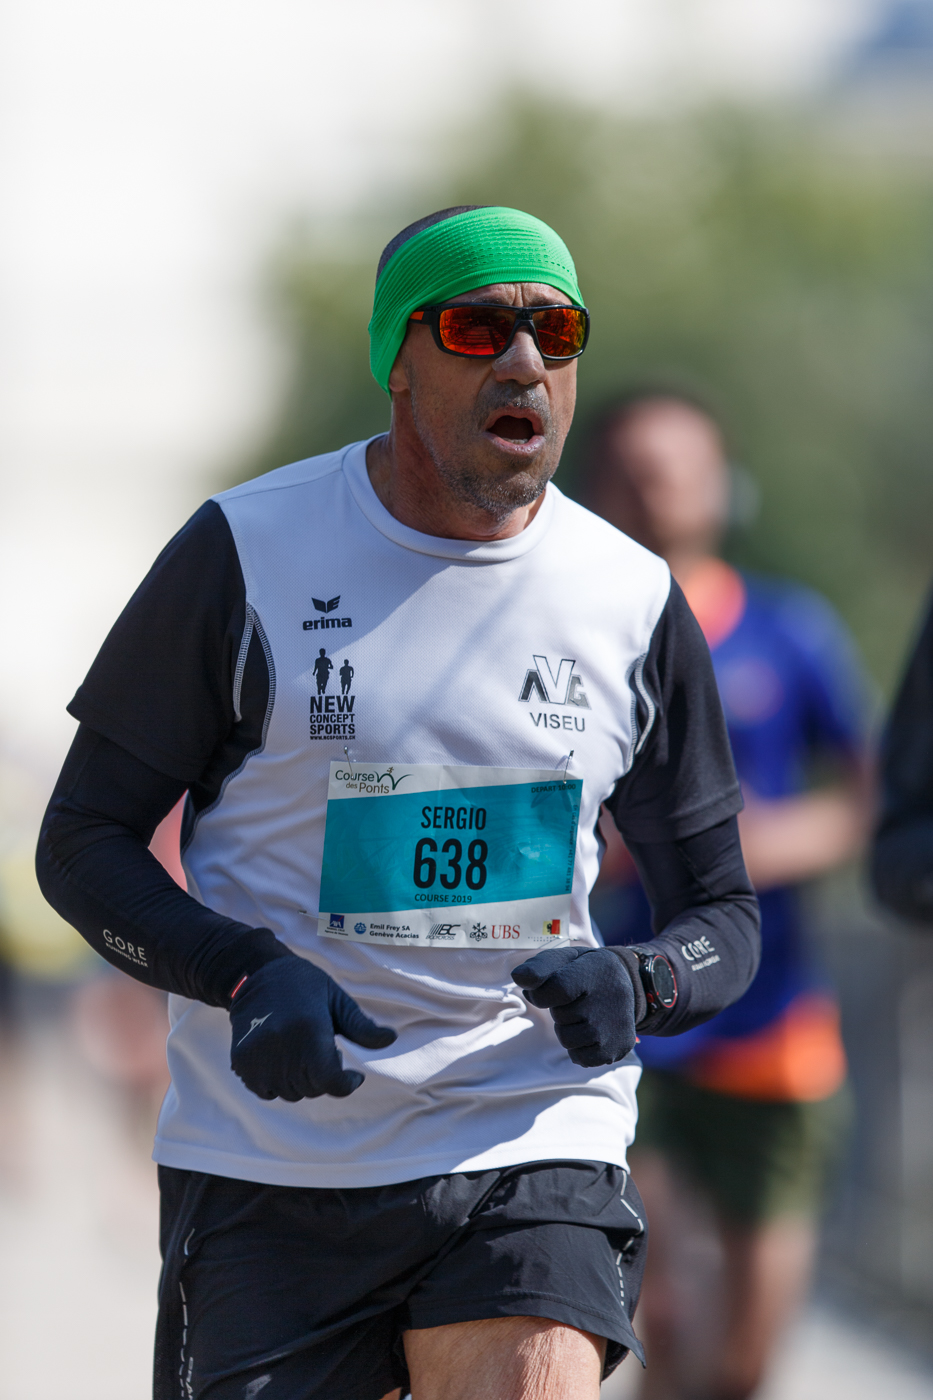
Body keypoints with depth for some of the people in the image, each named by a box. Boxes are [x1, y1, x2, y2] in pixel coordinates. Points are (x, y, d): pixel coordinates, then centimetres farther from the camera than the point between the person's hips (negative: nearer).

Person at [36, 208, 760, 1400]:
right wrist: (247, 978, -18)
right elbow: (81, 842, 0)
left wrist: (637, 987, -11)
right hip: (269, 1160, -1)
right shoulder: (245, 553, -3)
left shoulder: (635, 600, 5)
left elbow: (720, 912, 13)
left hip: (532, 1155, 1)